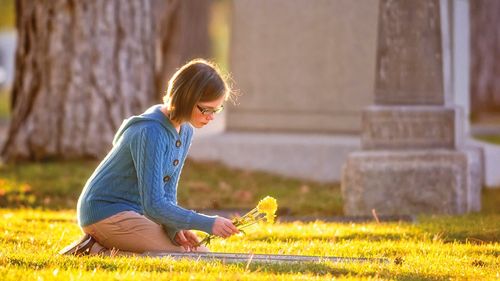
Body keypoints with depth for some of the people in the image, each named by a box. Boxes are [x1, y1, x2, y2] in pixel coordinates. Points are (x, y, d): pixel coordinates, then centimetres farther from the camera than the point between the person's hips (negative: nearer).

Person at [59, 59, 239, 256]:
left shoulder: (185, 131, 4)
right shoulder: (151, 132, -24)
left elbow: (168, 190, 7)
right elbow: (154, 205, -28)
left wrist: (174, 228, -13)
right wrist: (208, 224, -28)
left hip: (134, 212, 10)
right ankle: (98, 252, -10)